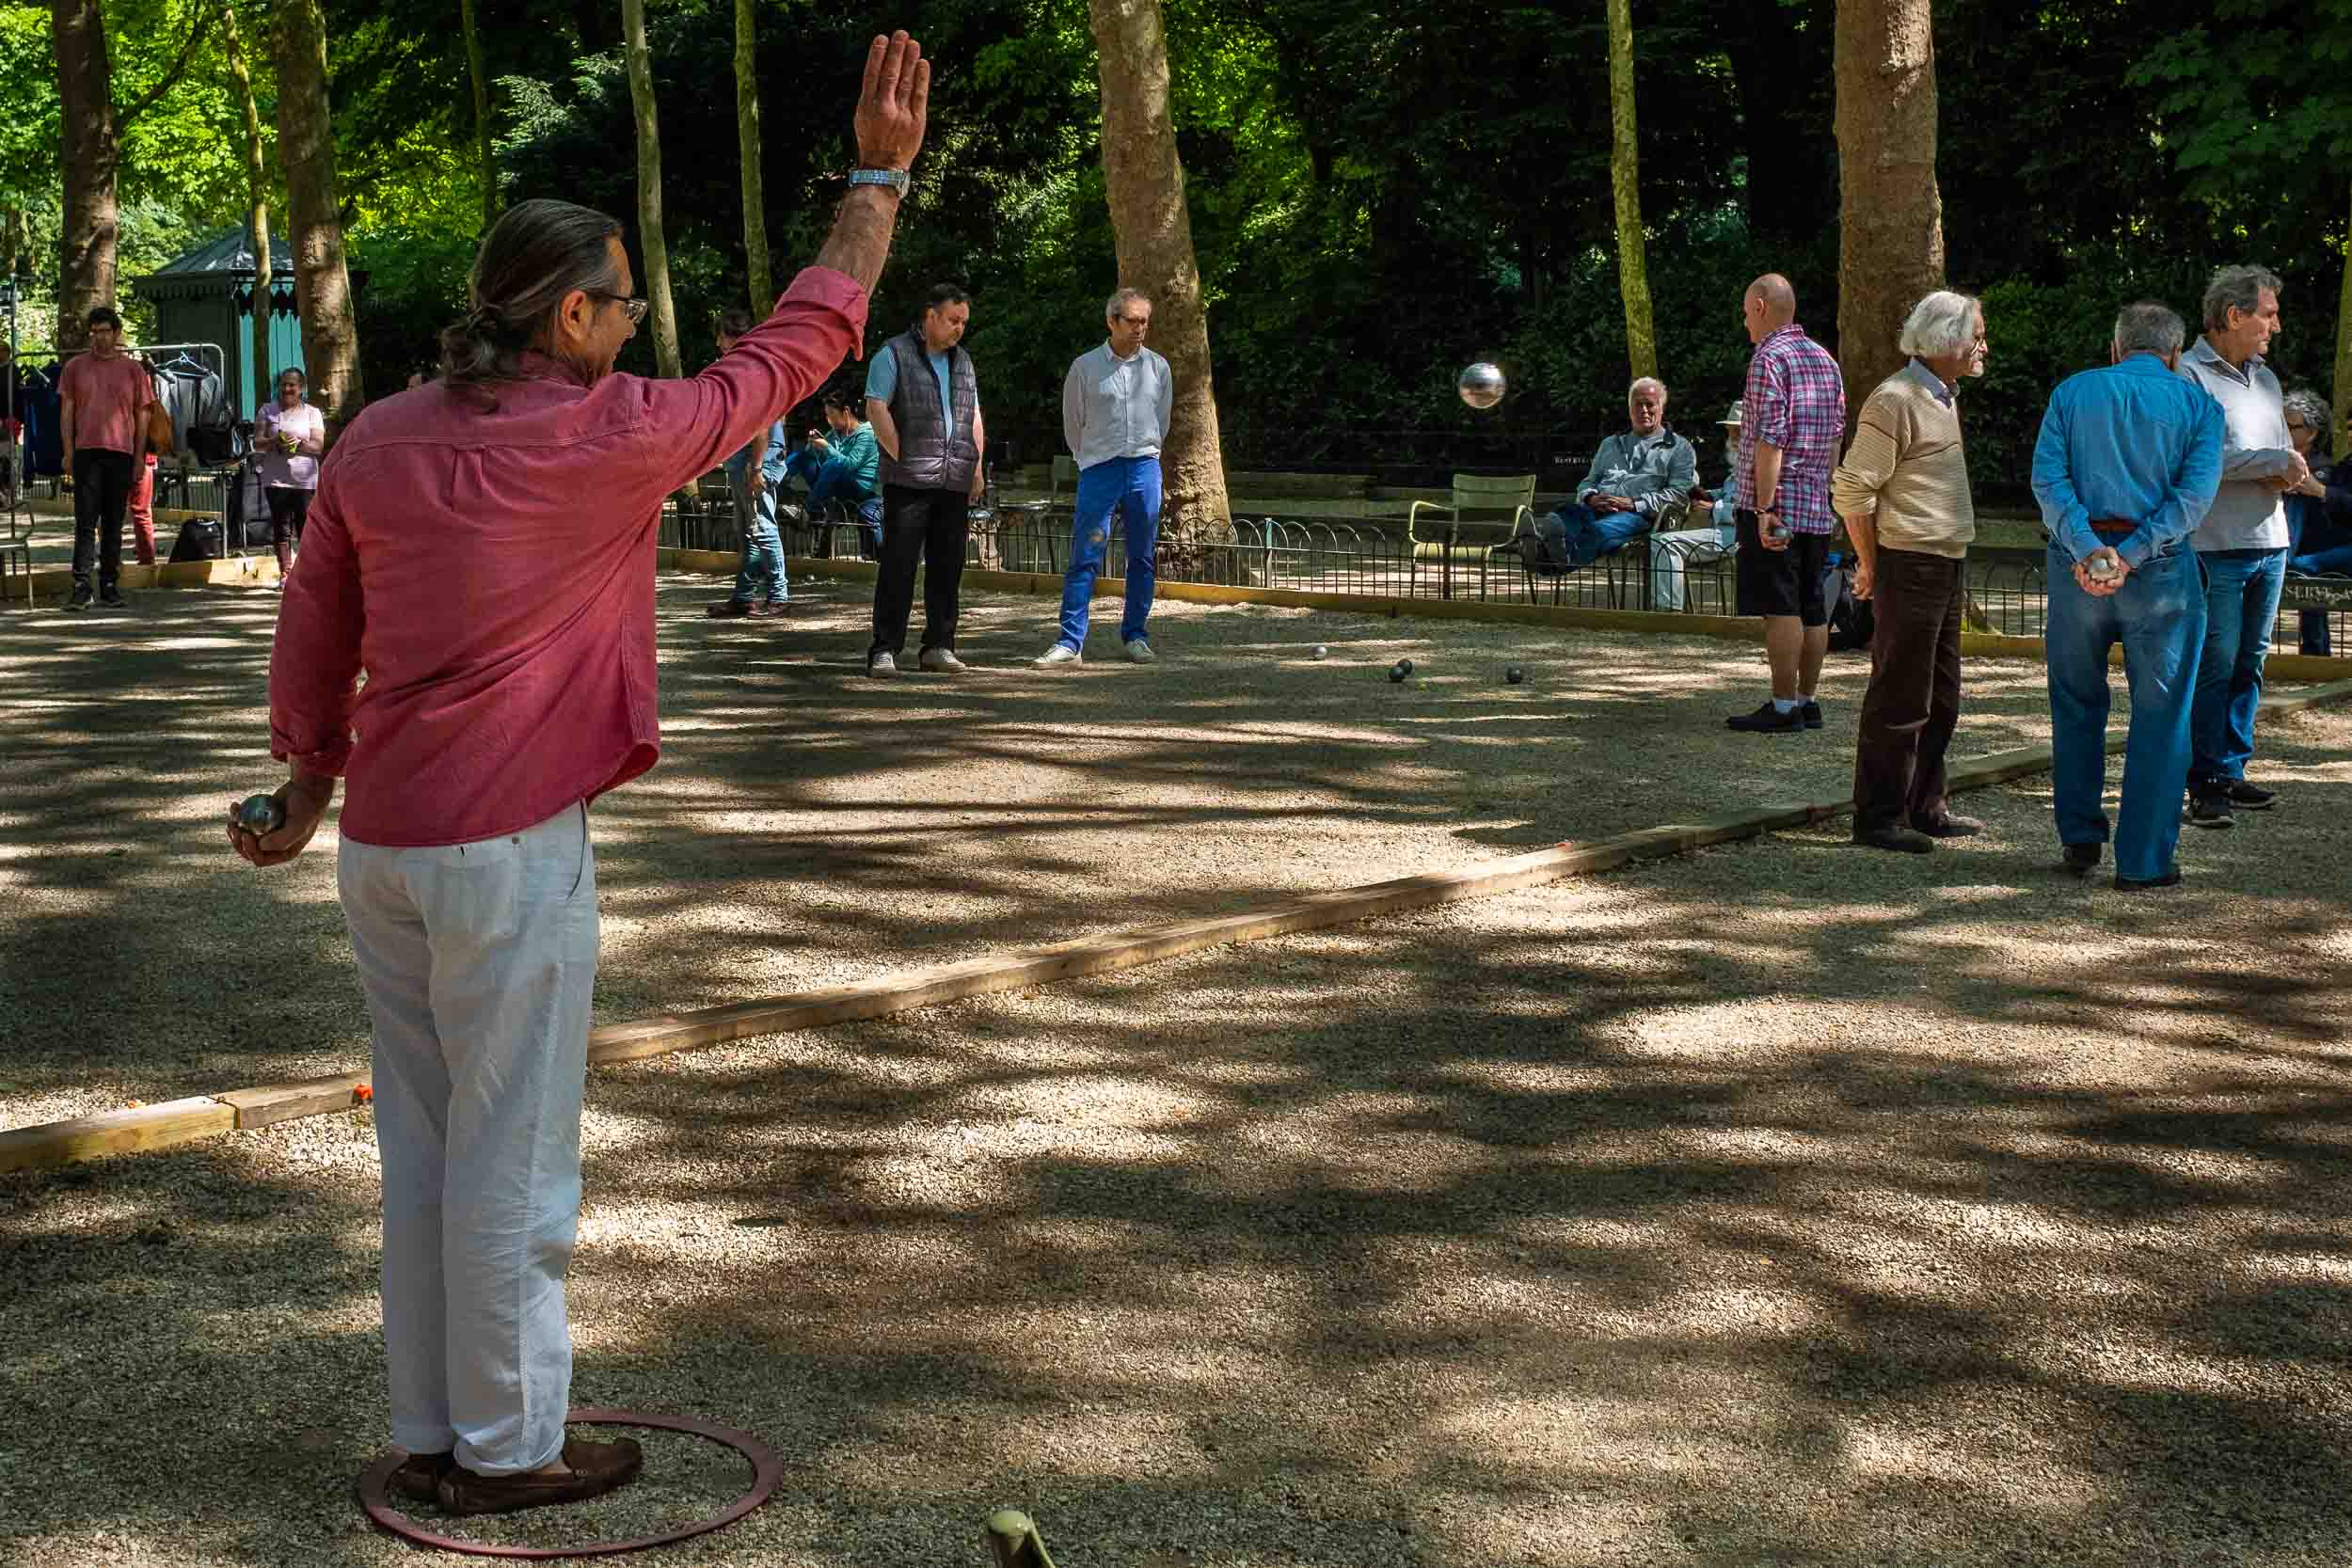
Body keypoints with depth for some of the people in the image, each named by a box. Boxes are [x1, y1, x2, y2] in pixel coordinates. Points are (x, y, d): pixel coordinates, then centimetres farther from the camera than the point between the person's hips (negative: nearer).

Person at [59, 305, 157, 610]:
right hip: (86, 451, -1)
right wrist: (68, 452, 0)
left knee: (113, 524, 6)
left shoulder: (133, 369, 8)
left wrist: (139, 457, 3)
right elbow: (66, 411, 9)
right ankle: (82, 587, -9)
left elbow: (142, 415, 10)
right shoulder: (75, 366, 8)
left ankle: (110, 586, 12)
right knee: (85, 522, -6)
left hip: (121, 452, 1)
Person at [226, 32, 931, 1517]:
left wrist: (309, 796, 26)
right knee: (514, 1159, 4)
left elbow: (314, 640, 12)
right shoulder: (606, 440, -13)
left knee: (422, 1148, 16)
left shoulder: (374, 442, 4)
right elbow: (797, 350, -4)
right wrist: (880, 177, 4)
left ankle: (432, 1429, 26)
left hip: (385, 844, 7)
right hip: (512, 853, -7)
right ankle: (508, 1447, 16)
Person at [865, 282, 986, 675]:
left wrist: (978, 466, 13)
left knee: (948, 567, 6)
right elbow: (876, 409, -8)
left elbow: (974, 416, 23)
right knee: (898, 565, -7)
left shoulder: (961, 361, 19)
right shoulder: (894, 355, -1)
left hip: (954, 483, 6)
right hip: (908, 481, -6)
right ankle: (885, 650, -6)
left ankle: (939, 646, 13)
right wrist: (901, 458, -12)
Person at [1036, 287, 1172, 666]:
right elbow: (1073, 422, 10)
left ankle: (1136, 637, 15)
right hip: (1100, 468, -3)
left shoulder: (1158, 367, 7)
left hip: (1145, 468, 3)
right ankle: (1070, 642, -7)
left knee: (1143, 559, 6)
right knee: (1085, 557, -8)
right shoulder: (1085, 367, -1)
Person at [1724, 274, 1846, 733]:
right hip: (1816, 505, 8)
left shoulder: (1769, 358, -11)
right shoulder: (1825, 359, 15)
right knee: (1812, 608, 10)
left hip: (1775, 504, -8)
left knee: (1780, 608, -7)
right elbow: (1836, 435, 18)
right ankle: (1808, 702, 15)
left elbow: (1770, 439, -17)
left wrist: (1765, 507, -19)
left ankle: (1784, 708, -6)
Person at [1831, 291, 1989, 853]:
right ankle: (1879, 819, 1)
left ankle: (1926, 808, 24)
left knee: (1939, 699, 15)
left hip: (1947, 567, 10)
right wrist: (1871, 567, -11)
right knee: (1899, 701, -5)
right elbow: (1851, 489, -17)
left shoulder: (1942, 397, 17)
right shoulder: (1895, 400, -14)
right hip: (1910, 567, -10)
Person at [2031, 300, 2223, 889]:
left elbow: (2048, 477, -6)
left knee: (2077, 708, 17)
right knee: (2159, 717, 6)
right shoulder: (2197, 405, 5)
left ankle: (2079, 839, 20)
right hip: (2160, 573, -1)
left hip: (2079, 558, 2)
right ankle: (2143, 859, 6)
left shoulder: (2073, 392, 9)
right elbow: (2195, 492, -10)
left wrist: (2089, 551, -16)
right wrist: (2129, 557, -16)